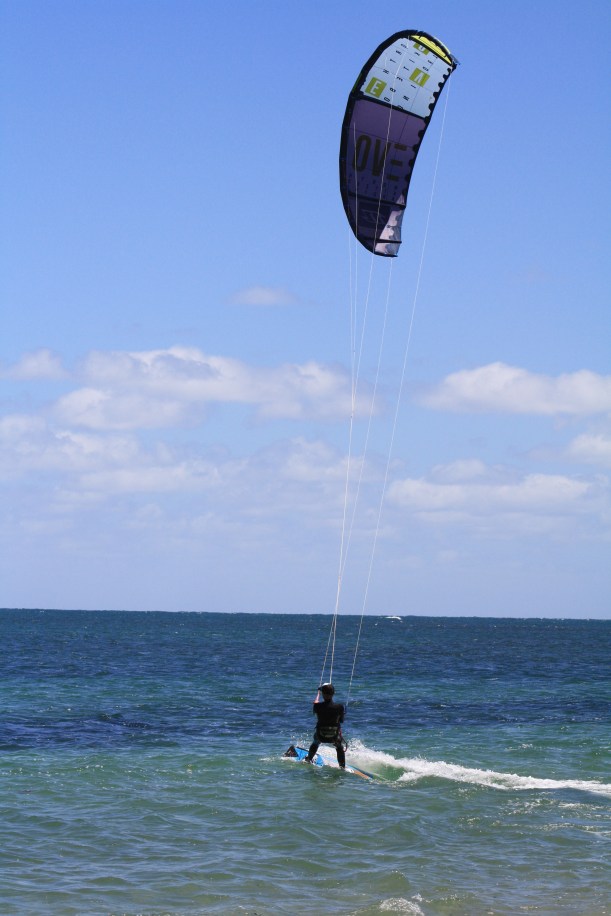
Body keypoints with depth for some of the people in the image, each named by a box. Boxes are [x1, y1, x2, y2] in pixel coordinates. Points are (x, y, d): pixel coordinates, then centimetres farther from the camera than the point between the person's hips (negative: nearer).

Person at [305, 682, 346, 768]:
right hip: (335, 737, -1)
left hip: (321, 736, 1)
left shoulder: (318, 706, -17)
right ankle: (342, 767, 33)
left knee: (315, 742, 37)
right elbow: (341, 720, -3)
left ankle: (309, 759, 54)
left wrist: (318, 693, 26)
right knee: (341, 746, 33)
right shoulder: (339, 707, -18)